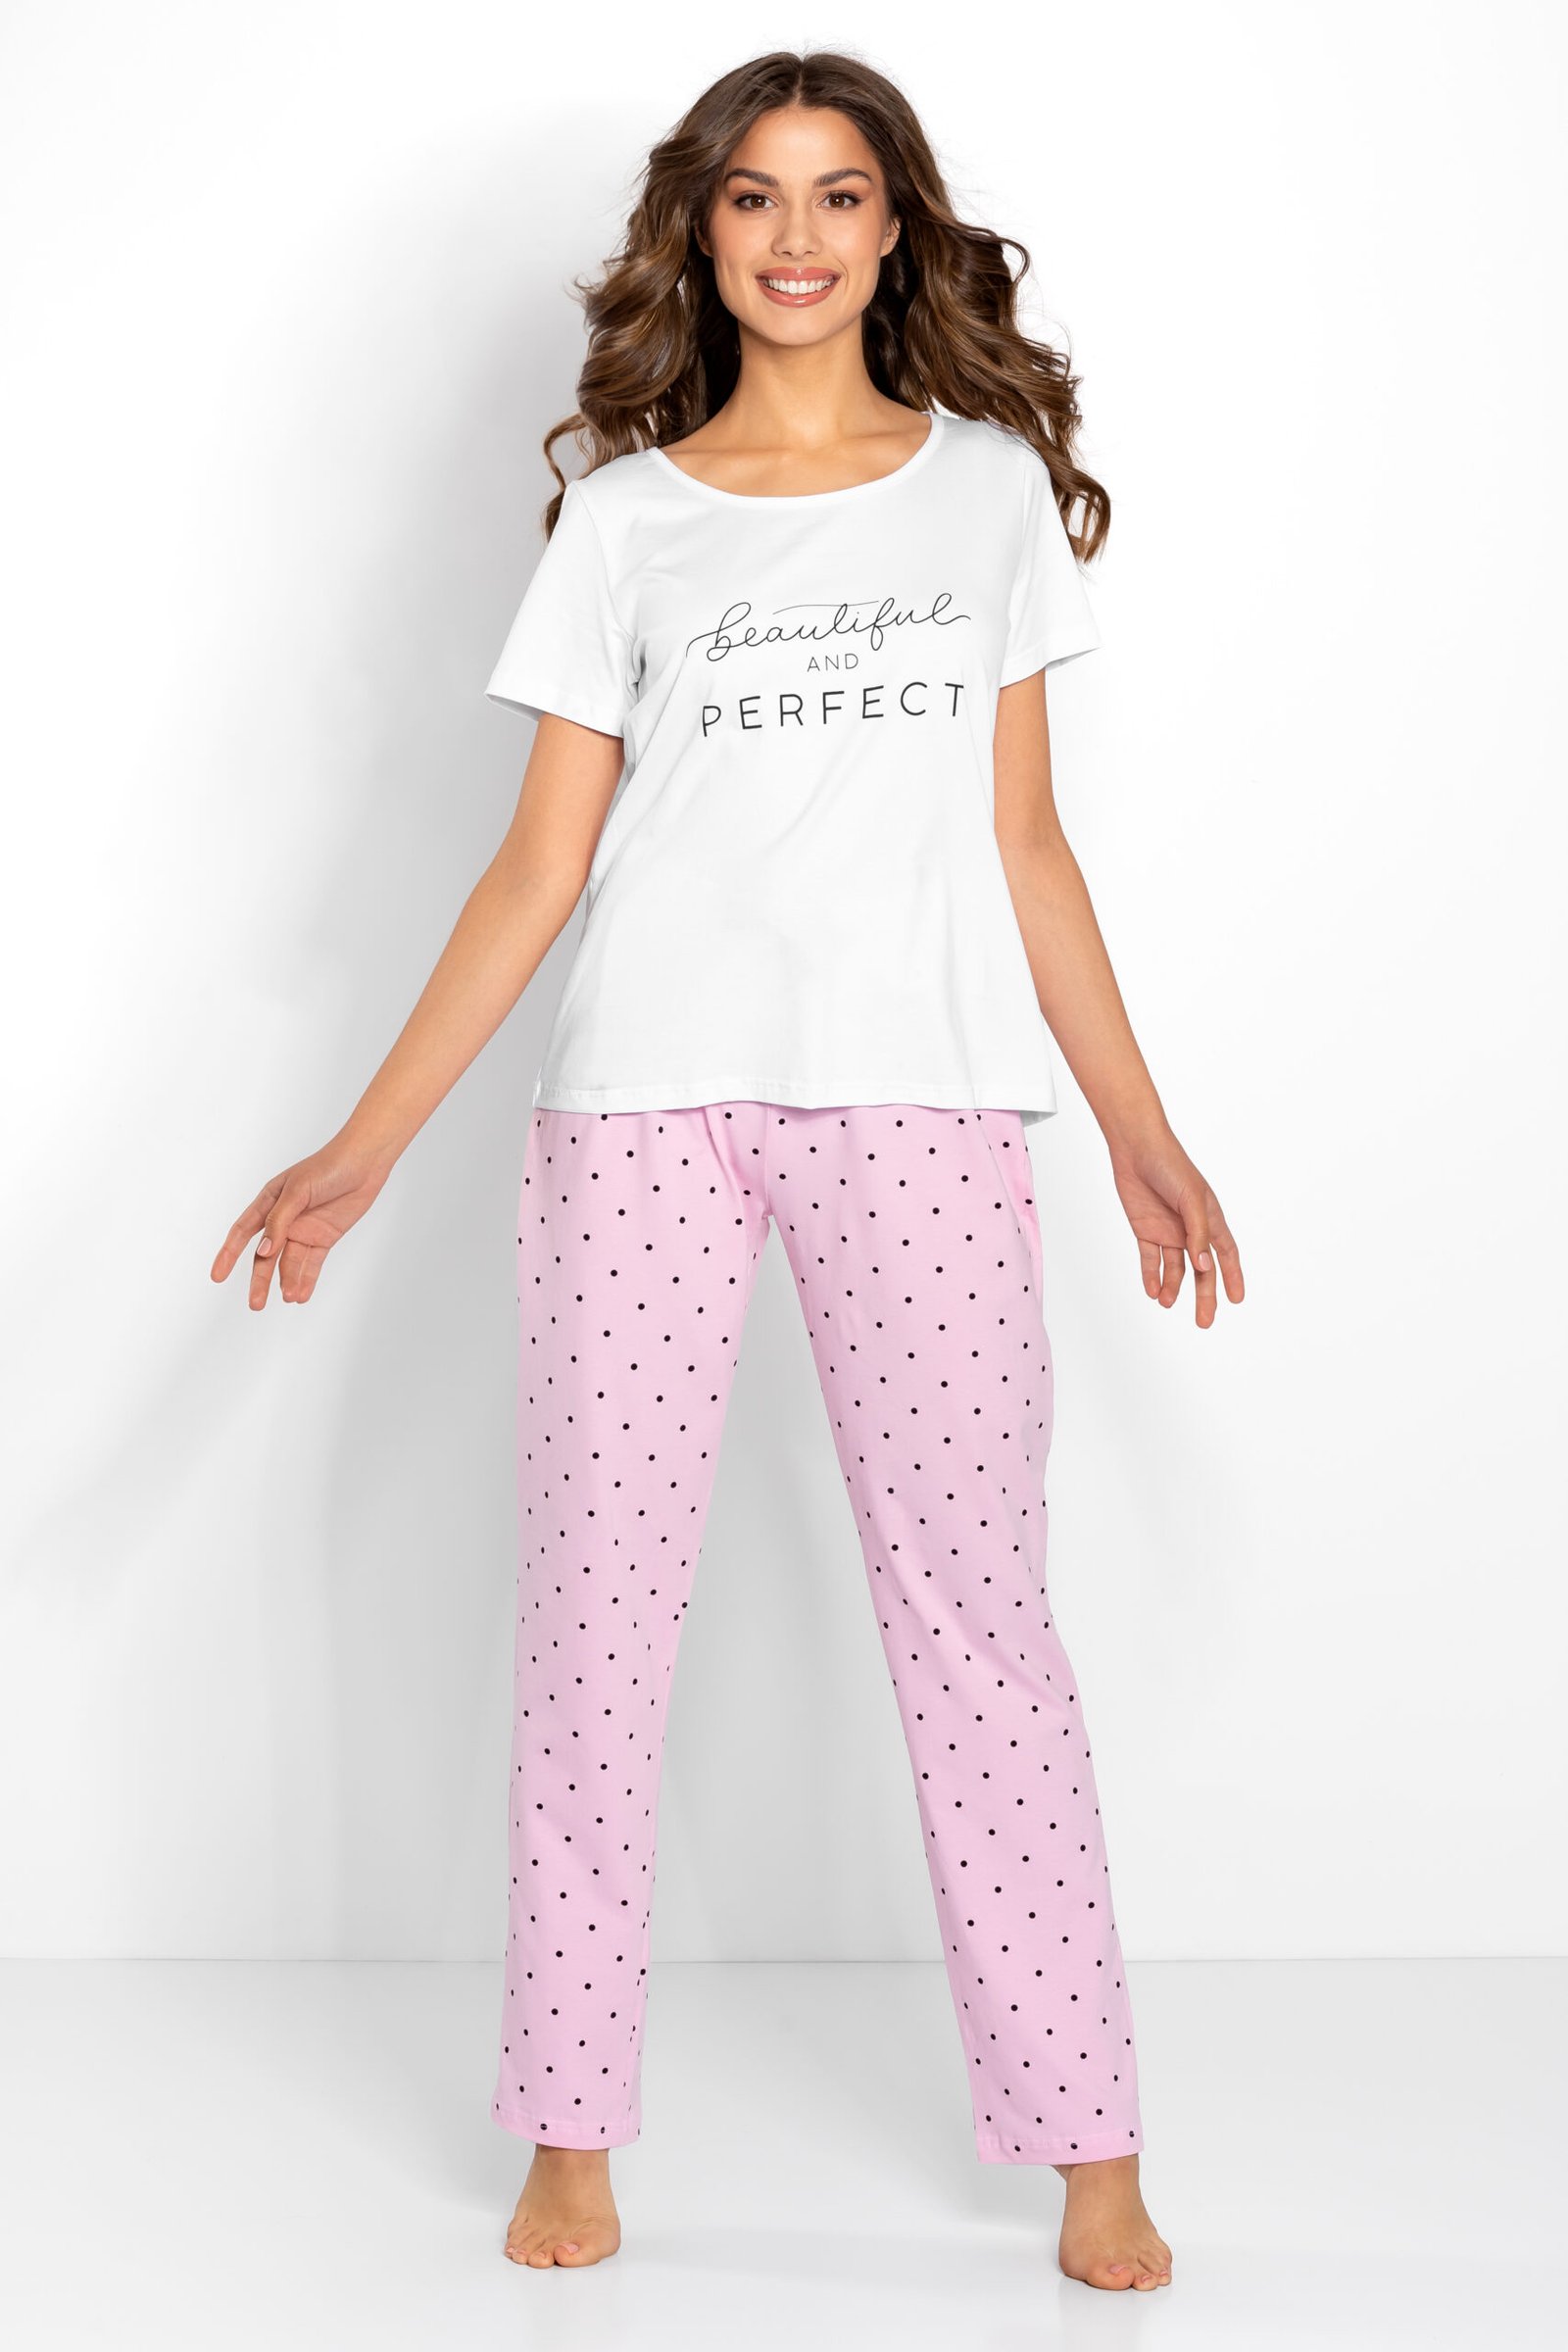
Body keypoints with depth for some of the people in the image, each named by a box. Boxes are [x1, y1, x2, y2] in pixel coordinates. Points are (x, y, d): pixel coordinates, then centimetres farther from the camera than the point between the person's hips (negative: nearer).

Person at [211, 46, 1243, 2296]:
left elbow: (1024, 839, 13)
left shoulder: (991, 480, 13)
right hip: (649, 1102, 1)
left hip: (923, 1102, 0)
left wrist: (1142, 1132, 9)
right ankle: (574, 2131, 13)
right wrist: (365, 1146, 0)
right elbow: (541, 862, 7)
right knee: (599, 1604, 2)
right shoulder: (629, 513, 10)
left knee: (976, 1604, -2)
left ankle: (1088, 2144, 6)